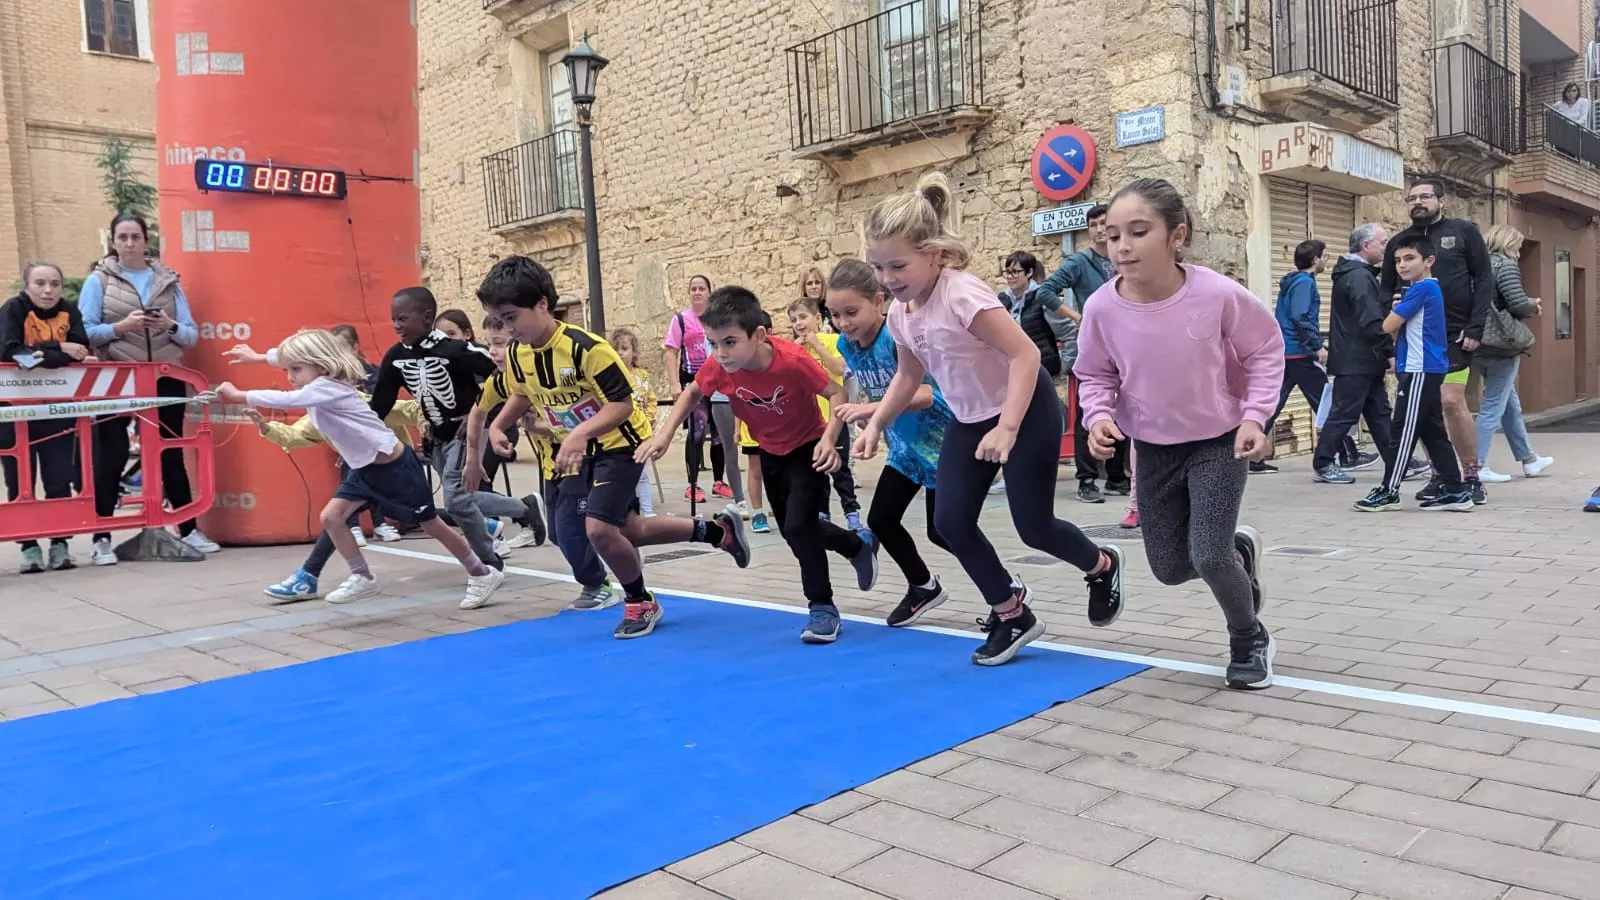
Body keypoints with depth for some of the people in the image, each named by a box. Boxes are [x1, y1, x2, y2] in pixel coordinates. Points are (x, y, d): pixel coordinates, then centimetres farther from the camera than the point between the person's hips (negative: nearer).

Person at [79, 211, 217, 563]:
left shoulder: (168, 280, 9)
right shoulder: (98, 280, 2)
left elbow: (192, 335, 5)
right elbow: (84, 332, -6)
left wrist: (170, 326, -15)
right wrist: (121, 326, -21)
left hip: (166, 379, 2)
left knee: (171, 454, 10)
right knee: (110, 457, -1)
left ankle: (188, 529, 18)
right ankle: (101, 538, 7)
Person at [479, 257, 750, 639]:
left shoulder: (585, 347, -28)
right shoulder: (518, 355, -5)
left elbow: (622, 404, -26)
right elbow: (523, 395, 17)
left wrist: (581, 433, -39)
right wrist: (498, 426, 1)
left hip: (619, 444, -8)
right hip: (583, 452, 8)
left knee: (599, 528, -19)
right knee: (628, 531, 12)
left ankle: (641, 604, 7)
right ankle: (718, 530, 31)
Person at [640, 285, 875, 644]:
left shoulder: (791, 359, -37)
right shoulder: (719, 365, -25)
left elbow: (836, 393, -24)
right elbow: (692, 392, -4)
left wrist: (829, 438, -39)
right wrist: (664, 434, -15)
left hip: (808, 447, -6)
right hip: (770, 452, 6)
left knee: (799, 526, -20)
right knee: (791, 529, 18)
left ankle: (822, 607, 1)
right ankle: (859, 547, 46)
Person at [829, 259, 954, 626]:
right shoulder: (847, 344, -4)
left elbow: (926, 394, -37)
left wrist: (871, 408, -46)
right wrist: (865, 411, -7)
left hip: (940, 443, -8)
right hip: (904, 447, 8)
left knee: (941, 531, -3)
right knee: (880, 519, 6)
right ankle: (924, 586, 28)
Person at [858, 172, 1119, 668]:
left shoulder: (962, 294, -28)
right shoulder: (899, 313, -4)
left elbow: (1025, 354, -32)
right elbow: (909, 375, 12)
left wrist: (1007, 428, -39)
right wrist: (875, 425, 1)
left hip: (1027, 410, -7)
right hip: (970, 419, 7)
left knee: (1033, 525, -1)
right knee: (951, 521, -2)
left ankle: (1102, 565, 34)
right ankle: (1012, 614, 17)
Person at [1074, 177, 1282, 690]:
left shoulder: (1218, 294, -24)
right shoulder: (1102, 308, -19)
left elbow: (1265, 350, -6)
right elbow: (1096, 375, -1)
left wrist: (1254, 417, -14)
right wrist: (1100, 416, -19)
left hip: (1219, 442, -3)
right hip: (1154, 448, 3)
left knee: (1209, 557, -13)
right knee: (1169, 568, 8)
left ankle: (1250, 639, 19)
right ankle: (1239, 548, 42)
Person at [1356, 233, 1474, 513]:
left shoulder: (1422, 288, -13)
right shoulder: (1429, 289, 17)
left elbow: (1387, 327, -13)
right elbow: (1403, 328, 19)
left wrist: (1394, 312, 6)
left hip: (1420, 371, -10)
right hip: (1428, 370, 10)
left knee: (1403, 431, -4)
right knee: (1433, 432, 11)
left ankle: (1388, 491, 2)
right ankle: (1455, 490, 14)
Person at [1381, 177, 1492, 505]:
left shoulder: (1463, 232, 4)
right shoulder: (1398, 242, 12)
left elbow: (1484, 280, 1)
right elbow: (1385, 290, 16)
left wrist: (1475, 328, -8)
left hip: (1453, 336, -3)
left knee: (1452, 402, -12)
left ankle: (1471, 476, 1)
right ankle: (1440, 475, 15)